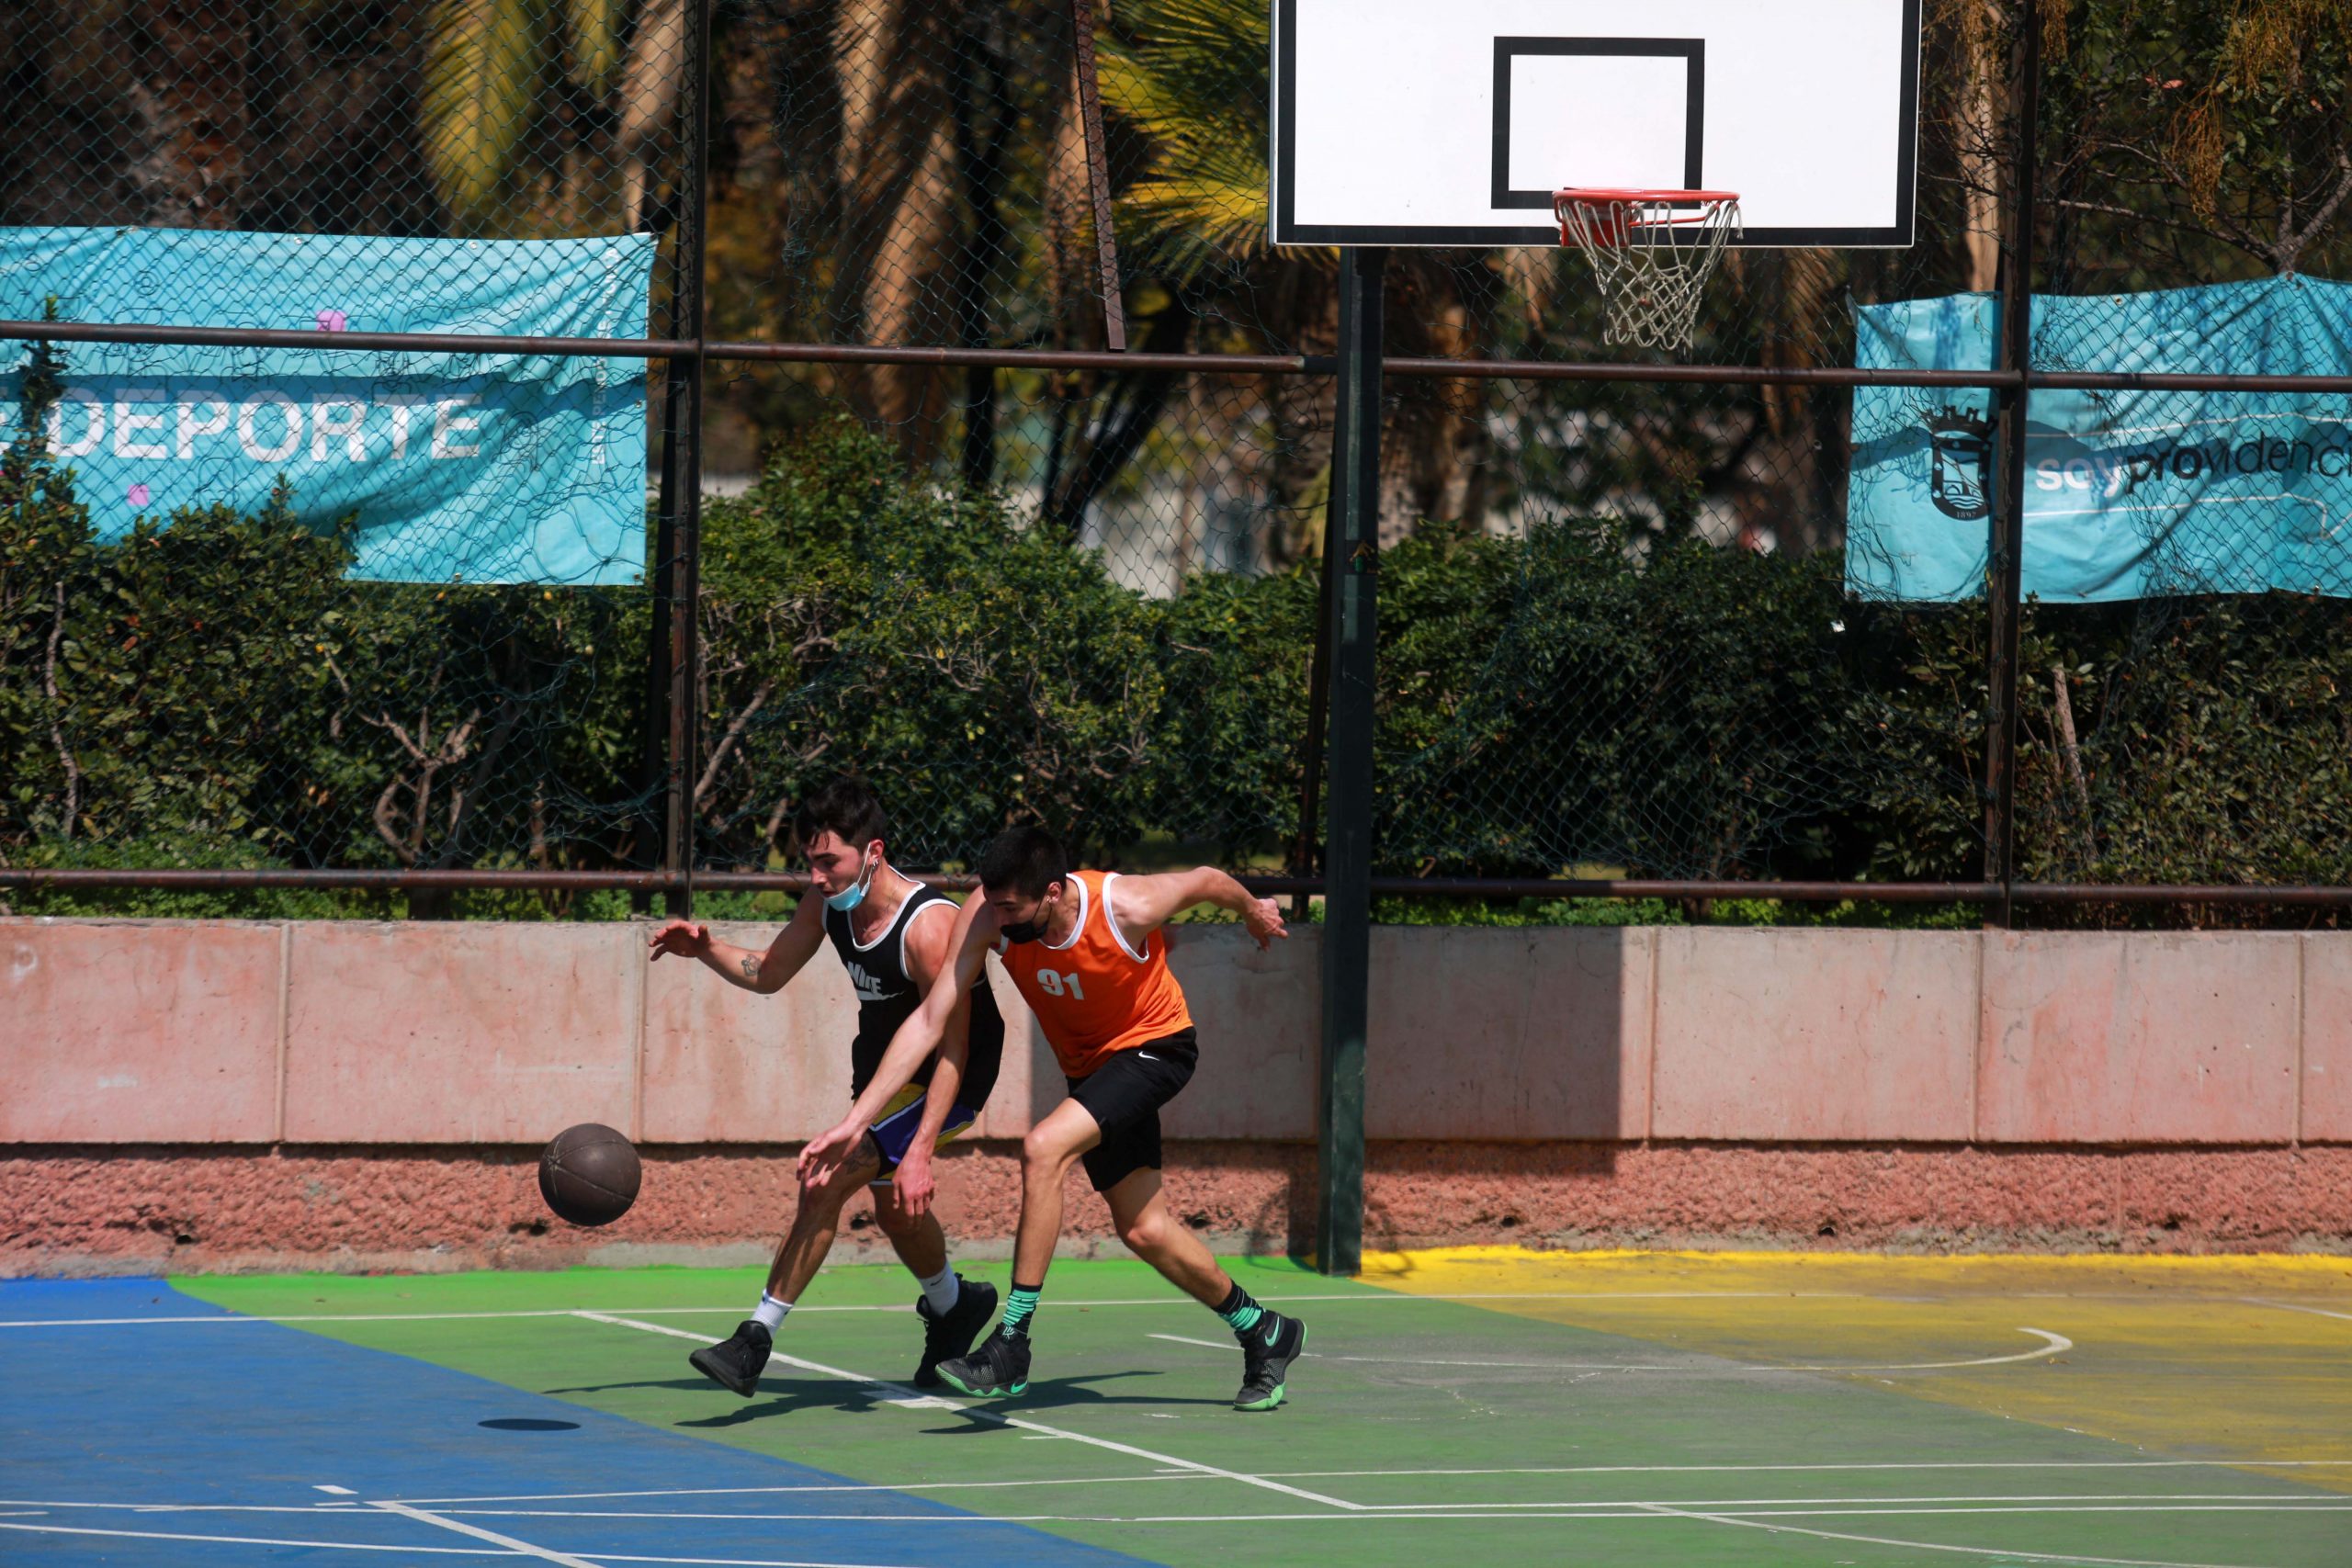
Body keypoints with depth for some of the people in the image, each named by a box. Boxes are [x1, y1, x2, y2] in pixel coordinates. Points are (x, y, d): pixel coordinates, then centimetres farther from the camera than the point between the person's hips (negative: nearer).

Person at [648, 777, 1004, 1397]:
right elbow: (768, 974, 8)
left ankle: (757, 1337, -19)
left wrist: (919, 1153, -36)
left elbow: (952, 1049, -30)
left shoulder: (928, 926, -31)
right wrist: (706, 948, -13)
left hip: (948, 1081, -9)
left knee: (829, 1182, -22)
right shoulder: (828, 902, -9)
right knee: (890, 1207, 24)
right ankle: (952, 1305, 53)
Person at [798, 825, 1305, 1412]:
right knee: (1143, 1231, 9)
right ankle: (1263, 1333, 32)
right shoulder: (986, 916, -24)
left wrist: (1252, 910, 13)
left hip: (1154, 1047, -6)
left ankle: (1011, 1346, -22)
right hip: (1089, 1067, 6)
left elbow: (1205, 880, -10)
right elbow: (930, 1021, -23)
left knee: (1043, 1150, -27)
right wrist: (856, 1121, -28)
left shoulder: (1126, 907, -32)